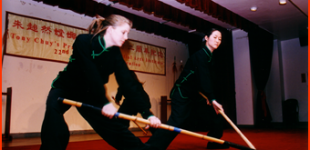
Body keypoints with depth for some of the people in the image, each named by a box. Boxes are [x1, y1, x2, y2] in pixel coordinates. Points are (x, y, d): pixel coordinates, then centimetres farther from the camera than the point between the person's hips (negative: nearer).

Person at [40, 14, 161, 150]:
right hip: (64, 89, -4)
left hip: (89, 94, 4)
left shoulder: (115, 54, -11)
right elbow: (90, 74, -33)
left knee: (116, 130, 1)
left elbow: (128, 84, -16)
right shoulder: (84, 41, -24)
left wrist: (148, 113, -23)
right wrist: (104, 102, -34)